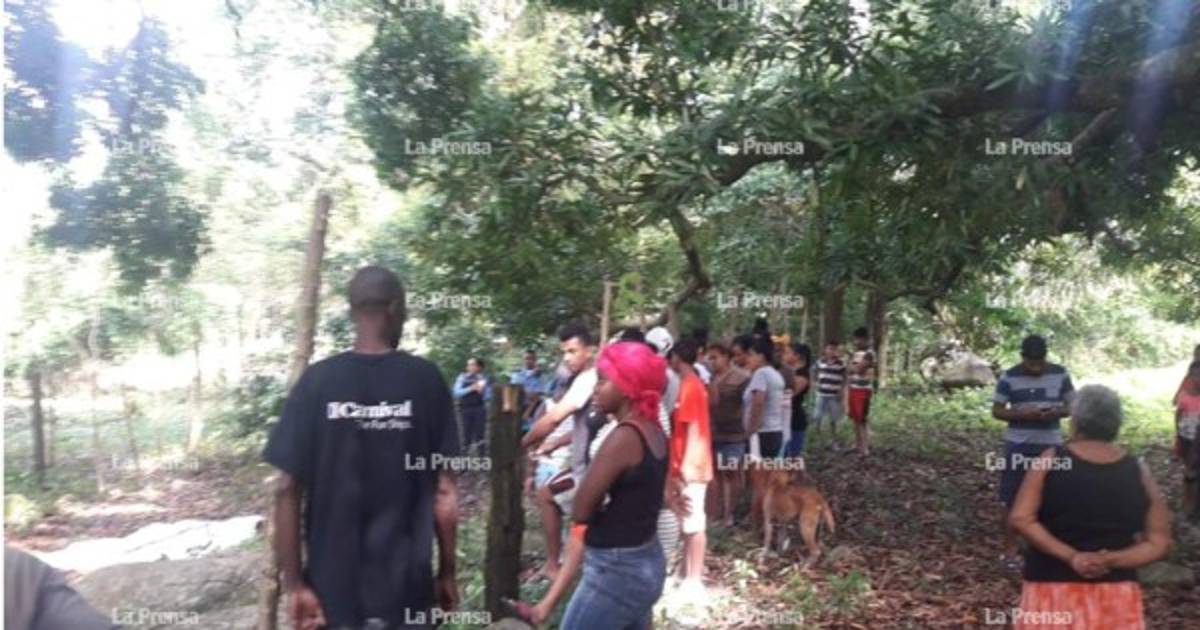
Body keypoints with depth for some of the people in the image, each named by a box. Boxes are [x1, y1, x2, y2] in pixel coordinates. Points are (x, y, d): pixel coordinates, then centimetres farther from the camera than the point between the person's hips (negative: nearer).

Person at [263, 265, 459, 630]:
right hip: (408, 588, 0)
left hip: (333, 588, 1)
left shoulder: (317, 381, -5)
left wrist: (294, 583, -1)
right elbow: (445, 492, -6)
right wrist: (447, 572, 5)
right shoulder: (426, 380, -6)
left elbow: (287, 489, -7)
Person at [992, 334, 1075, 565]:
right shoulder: (1009, 377, -6)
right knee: (1011, 498, 1)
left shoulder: (1060, 374, 0)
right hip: (1018, 446, -2)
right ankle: (1010, 547, 12)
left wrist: (1057, 412, -16)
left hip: (1050, 445, 2)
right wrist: (1021, 414, -21)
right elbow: (996, 411, -3)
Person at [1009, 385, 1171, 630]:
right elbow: (1159, 543, -2)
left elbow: (1020, 519, -16)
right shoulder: (1138, 472, -2)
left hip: (1052, 586, -1)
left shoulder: (1051, 460, -8)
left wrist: (1070, 556, -15)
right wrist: (1110, 560, -12)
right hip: (1115, 592, 2)